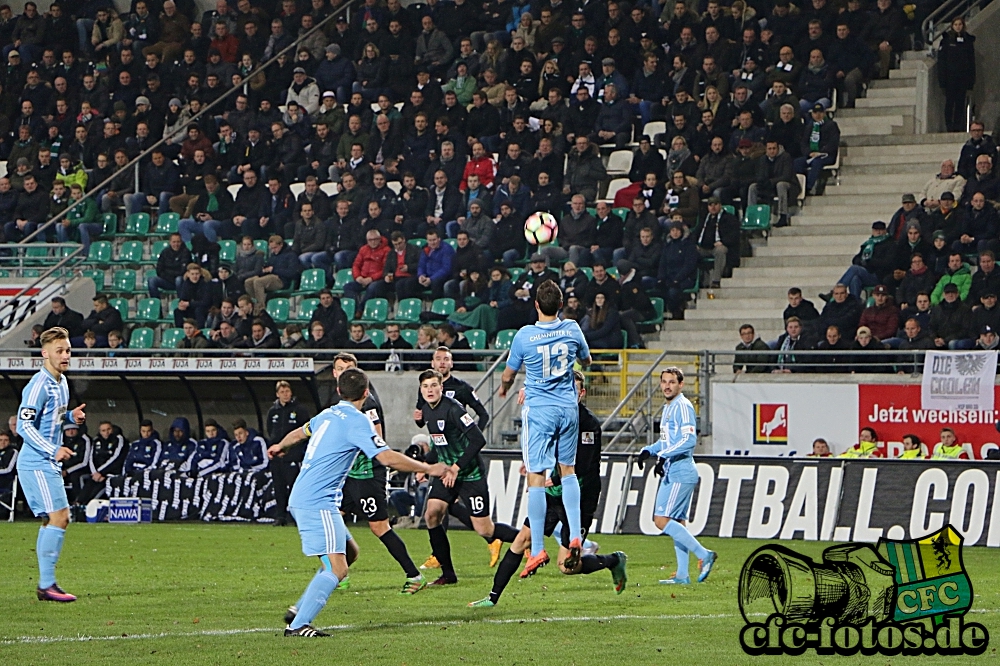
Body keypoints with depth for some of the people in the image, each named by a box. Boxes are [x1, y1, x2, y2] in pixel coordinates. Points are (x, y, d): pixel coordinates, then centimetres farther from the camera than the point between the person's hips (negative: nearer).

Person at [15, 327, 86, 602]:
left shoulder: (62, 382, 13)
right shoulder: (39, 385, -16)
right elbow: (24, 425, -20)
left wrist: (70, 417, 7)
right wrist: (53, 450, -27)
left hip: (49, 464, 10)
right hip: (36, 463, -10)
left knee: (57, 519, 11)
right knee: (58, 517, -14)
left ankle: (46, 583, 16)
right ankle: (46, 584, -13)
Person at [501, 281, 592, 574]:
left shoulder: (525, 335, -12)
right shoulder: (572, 329, -2)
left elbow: (508, 376, 2)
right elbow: (586, 361, 18)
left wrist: (504, 388, 25)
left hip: (538, 410, -4)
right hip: (568, 408, 4)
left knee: (536, 478, -3)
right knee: (568, 470, 18)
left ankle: (538, 549, -5)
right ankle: (575, 536, 7)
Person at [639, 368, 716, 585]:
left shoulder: (683, 406, -11)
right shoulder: (668, 408, 19)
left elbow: (689, 440, -21)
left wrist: (664, 456, -25)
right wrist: (648, 451, 12)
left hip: (680, 472, -10)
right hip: (671, 473, 10)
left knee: (662, 520, -14)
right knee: (677, 522, 9)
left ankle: (703, 554, -11)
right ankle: (682, 575, 10)